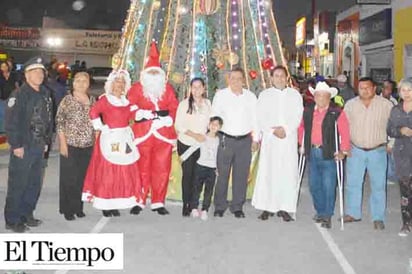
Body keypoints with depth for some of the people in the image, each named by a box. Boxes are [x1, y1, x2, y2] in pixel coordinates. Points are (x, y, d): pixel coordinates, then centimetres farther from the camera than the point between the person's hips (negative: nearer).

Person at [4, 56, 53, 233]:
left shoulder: (45, 94, 10)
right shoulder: (18, 95, -11)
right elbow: (11, 122, -15)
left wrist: (47, 141, 11)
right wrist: (16, 145, -16)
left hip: (39, 147, 7)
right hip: (22, 148, -7)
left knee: (35, 184, 13)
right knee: (17, 185, 1)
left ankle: (26, 215, 27)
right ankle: (12, 220, 12)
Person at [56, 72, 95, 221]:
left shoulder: (92, 100, 9)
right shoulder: (67, 100, -3)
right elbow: (59, 122, -5)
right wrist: (63, 143, -11)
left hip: (88, 145, 4)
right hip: (70, 144, -4)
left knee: (82, 177, 9)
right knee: (69, 178, 0)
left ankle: (78, 207, 21)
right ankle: (68, 209, 12)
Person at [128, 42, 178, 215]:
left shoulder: (167, 88, 12)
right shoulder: (137, 88, 5)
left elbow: (174, 107, 6)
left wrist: (169, 118, -12)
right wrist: (139, 113, -19)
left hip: (163, 133, 2)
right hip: (143, 133, -2)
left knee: (162, 169, 3)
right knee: (142, 168, 1)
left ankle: (158, 203, 13)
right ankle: (139, 201, 11)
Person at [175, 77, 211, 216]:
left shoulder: (207, 103, 6)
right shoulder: (184, 104, -3)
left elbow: (210, 121, 13)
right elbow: (178, 125, -7)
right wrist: (194, 135, -14)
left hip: (202, 145, 2)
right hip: (186, 144, -2)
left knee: (196, 175, 4)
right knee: (187, 174, 0)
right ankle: (186, 205, 9)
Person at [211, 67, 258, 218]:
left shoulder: (251, 97, 8)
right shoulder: (220, 95, 2)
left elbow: (255, 119, 13)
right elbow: (214, 117, 5)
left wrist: (255, 139, 11)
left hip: (245, 140, 2)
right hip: (226, 139, -2)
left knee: (241, 175, 5)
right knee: (222, 174, 0)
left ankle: (237, 207, 16)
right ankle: (219, 207, 12)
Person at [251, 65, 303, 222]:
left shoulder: (295, 95, 10)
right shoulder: (264, 95, 10)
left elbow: (297, 116, 3)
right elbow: (261, 118, 3)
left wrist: (286, 129, -12)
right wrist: (273, 131, -10)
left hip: (289, 139, 1)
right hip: (269, 139, 0)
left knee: (288, 173, -3)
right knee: (267, 172, -4)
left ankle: (284, 208, 2)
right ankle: (266, 207, 3)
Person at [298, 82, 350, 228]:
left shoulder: (337, 113, -5)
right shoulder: (307, 111, 9)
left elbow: (345, 133, -7)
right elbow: (301, 128, 21)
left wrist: (343, 151, -11)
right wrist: (302, 145, 15)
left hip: (328, 154, -5)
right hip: (312, 153, 5)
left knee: (328, 186, -4)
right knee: (314, 185, 12)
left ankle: (327, 216, 8)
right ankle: (320, 211, 28)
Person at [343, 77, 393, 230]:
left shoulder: (386, 105, -6)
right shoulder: (350, 104, 0)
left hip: (378, 151, -2)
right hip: (355, 150, 2)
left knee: (378, 185, 5)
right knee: (352, 183, 8)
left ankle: (378, 218, 16)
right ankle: (353, 213, 22)